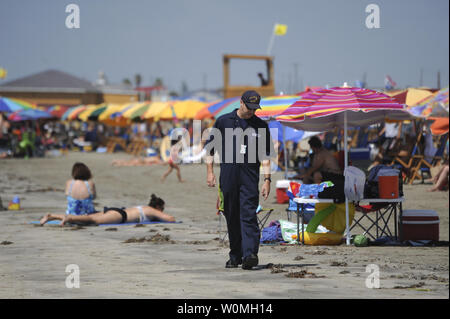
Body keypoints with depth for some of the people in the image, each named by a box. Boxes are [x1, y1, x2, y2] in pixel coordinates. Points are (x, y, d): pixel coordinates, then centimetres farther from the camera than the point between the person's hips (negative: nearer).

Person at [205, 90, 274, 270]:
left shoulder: (261, 126, 7)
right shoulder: (223, 122, 6)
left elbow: (265, 155, 7)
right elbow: (210, 146, 11)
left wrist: (267, 179, -1)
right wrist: (210, 171, 4)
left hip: (250, 177, -1)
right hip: (228, 176, 1)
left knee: (248, 216, -12)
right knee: (231, 217, 6)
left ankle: (250, 254, -22)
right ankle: (235, 256, 16)